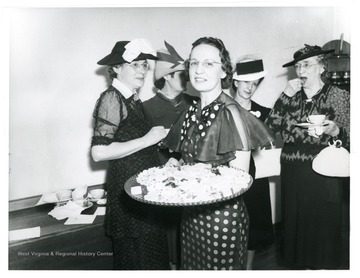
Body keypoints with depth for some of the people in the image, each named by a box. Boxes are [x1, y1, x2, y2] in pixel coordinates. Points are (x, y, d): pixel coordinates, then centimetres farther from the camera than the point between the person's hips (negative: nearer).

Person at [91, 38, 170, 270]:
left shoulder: (134, 99, 11)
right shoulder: (112, 98, -13)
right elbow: (99, 152, -21)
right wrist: (147, 139, -19)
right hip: (127, 188, -8)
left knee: (153, 249, 18)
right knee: (134, 259, 5)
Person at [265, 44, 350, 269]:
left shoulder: (339, 96, -1)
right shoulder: (292, 96, 9)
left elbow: (349, 138, -1)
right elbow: (271, 129, -1)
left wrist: (334, 130, -21)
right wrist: (285, 96, -7)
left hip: (324, 176, -3)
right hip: (292, 175, 4)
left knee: (323, 225, 4)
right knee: (296, 224, 12)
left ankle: (324, 266, 25)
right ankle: (300, 263, 32)